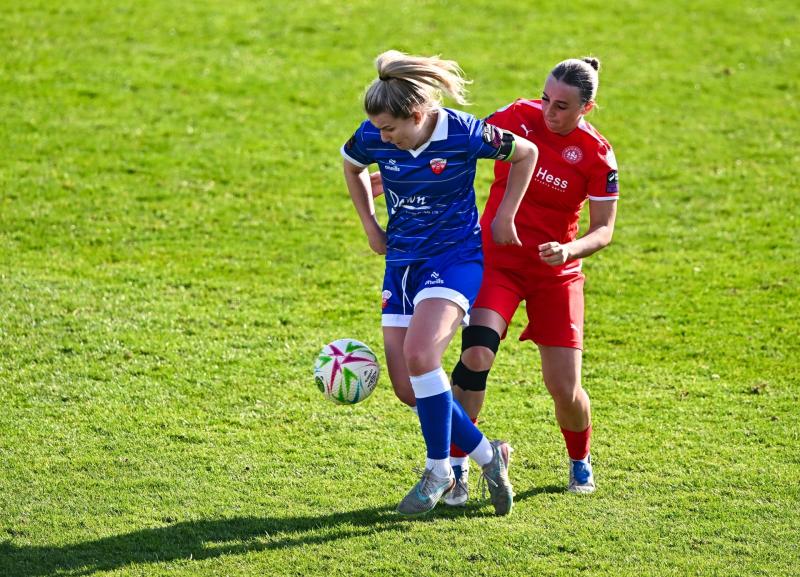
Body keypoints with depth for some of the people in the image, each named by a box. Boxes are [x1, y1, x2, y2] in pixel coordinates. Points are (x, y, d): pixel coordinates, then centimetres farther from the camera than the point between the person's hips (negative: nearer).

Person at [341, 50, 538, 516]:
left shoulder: (464, 133, -19)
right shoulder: (372, 138, -8)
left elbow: (526, 154, -1)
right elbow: (351, 167, 17)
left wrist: (504, 218, 2)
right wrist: (370, 226, 14)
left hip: (455, 256, -5)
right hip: (402, 262, 5)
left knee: (419, 355, -27)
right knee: (408, 388, -1)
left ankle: (439, 470, -11)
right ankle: (486, 455, 18)